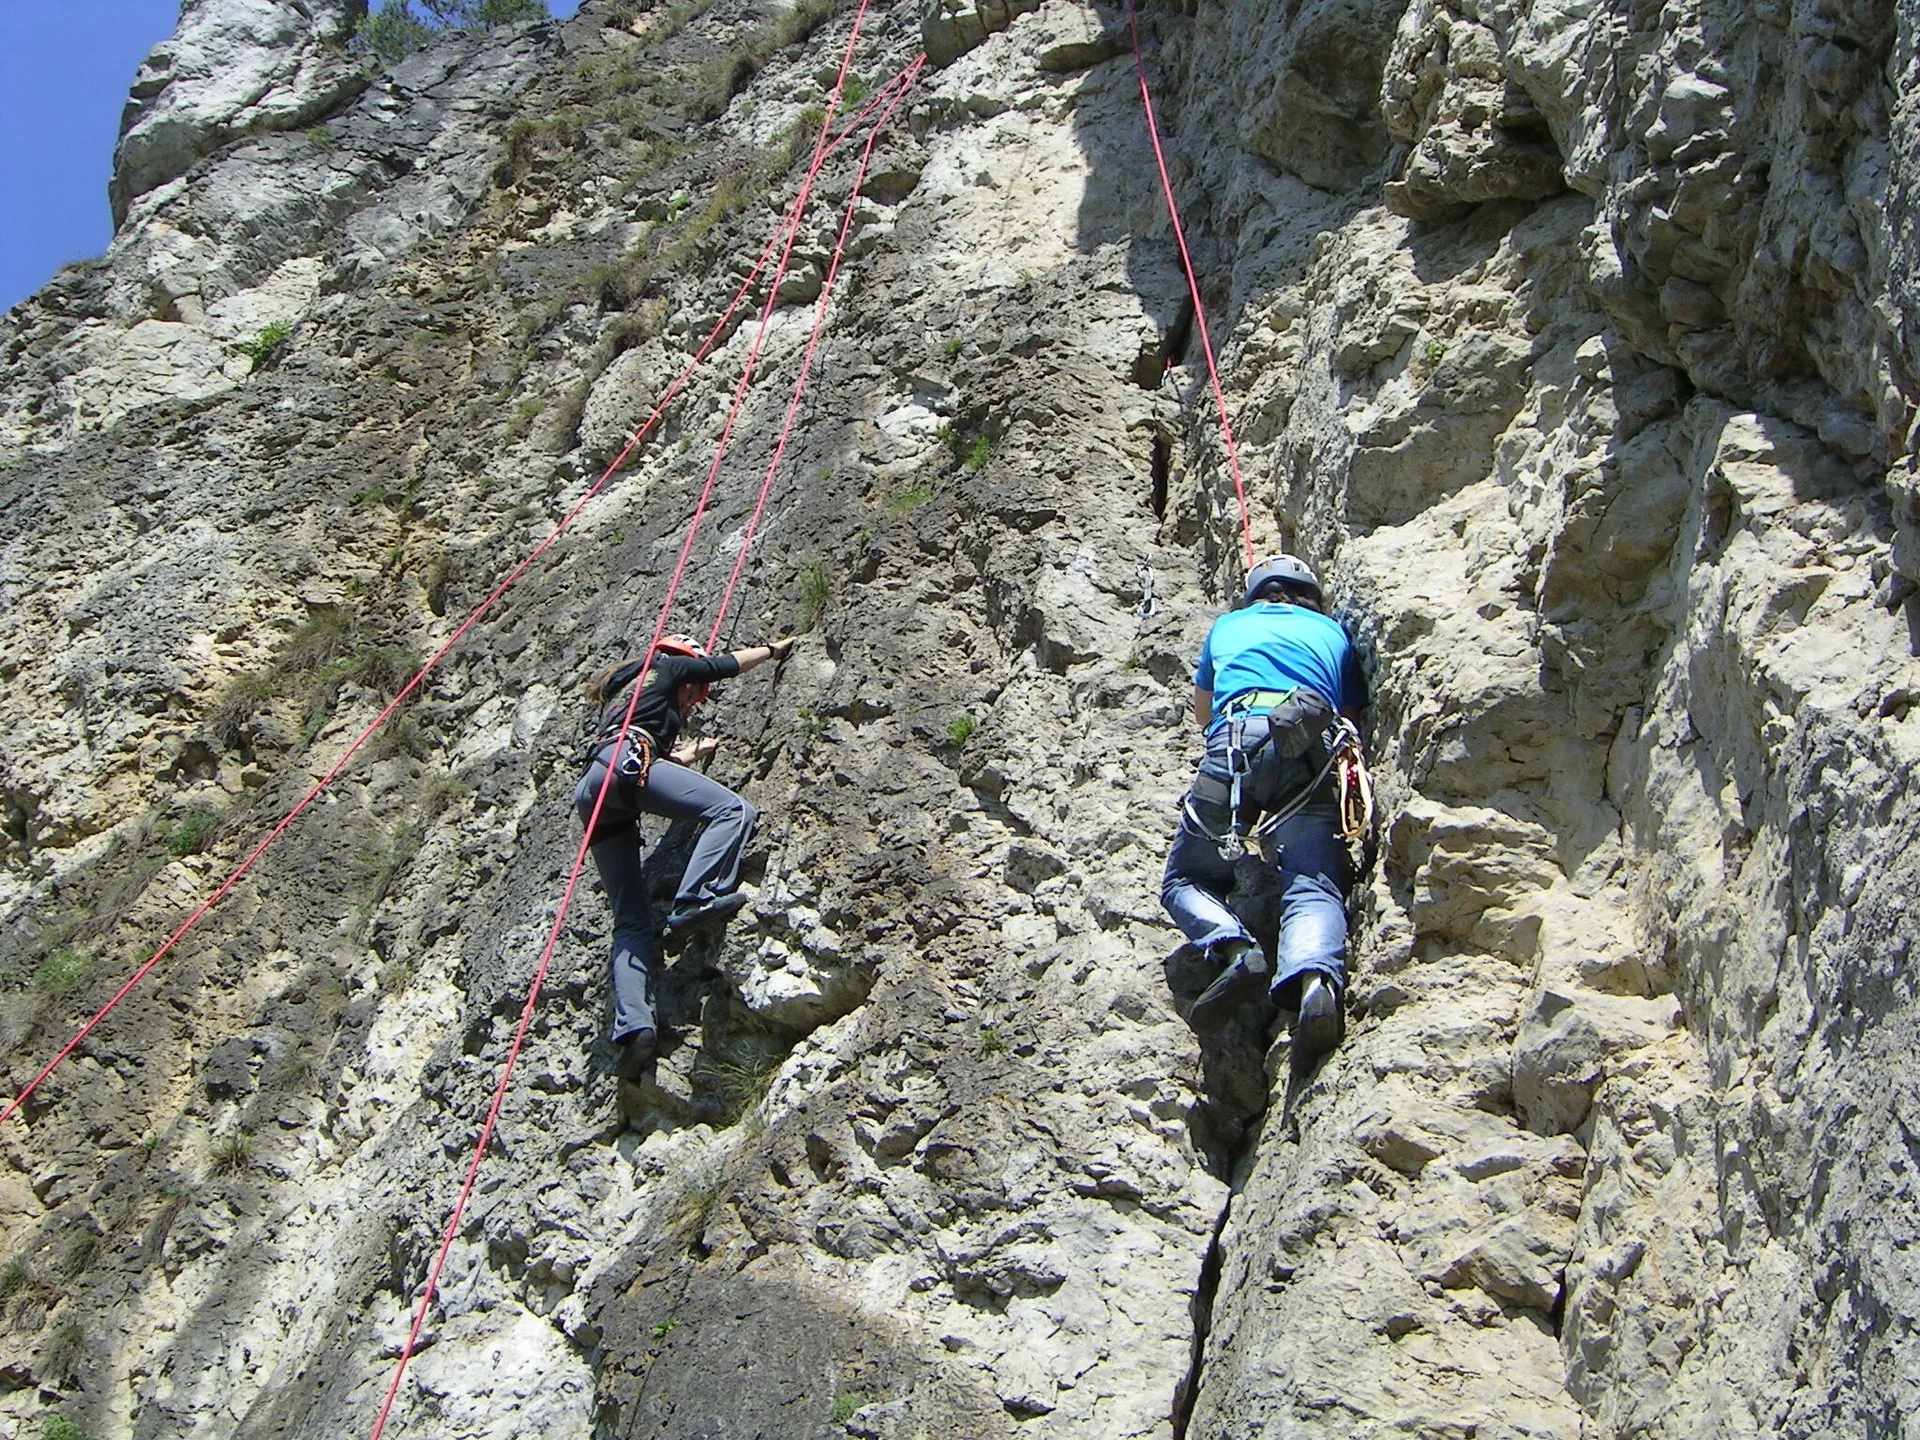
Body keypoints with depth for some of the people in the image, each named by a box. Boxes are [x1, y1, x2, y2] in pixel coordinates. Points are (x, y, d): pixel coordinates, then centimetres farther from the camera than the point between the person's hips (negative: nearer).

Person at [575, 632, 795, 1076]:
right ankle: (695, 900, -35)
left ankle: (632, 1026, -16)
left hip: (592, 792, 7)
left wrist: (696, 752, 62)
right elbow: (730, 663, 32)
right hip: (627, 762, -7)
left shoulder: (623, 693, 40)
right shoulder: (667, 666, 22)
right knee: (732, 810, -14)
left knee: (632, 921, 1)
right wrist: (773, 649, 50)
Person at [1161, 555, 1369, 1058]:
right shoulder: (1333, 632, 33)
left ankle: (1234, 950, -22)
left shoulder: (1229, 625, 34)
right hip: (1314, 752, 1)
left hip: (1237, 743, 0)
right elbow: (1353, 717, 35)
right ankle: (1316, 977, -45)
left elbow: (1201, 713, 46)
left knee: (1187, 879, 9)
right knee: (1314, 886, -13)